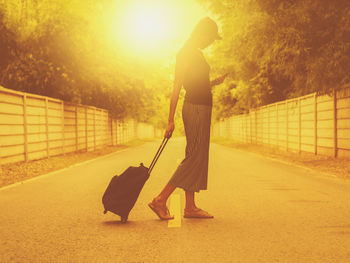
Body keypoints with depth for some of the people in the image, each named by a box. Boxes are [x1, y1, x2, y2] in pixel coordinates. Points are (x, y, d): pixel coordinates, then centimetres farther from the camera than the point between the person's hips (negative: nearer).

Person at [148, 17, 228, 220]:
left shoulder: (196, 53, 19)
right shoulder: (186, 53, -10)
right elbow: (177, 87, -15)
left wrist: (215, 82, 14)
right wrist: (171, 120, -17)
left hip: (202, 109, 10)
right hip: (196, 109, -10)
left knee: (197, 159, 8)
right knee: (194, 159, -11)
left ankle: (191, 207, 12)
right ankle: (161, 200, -8)